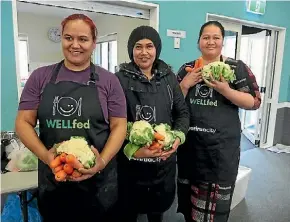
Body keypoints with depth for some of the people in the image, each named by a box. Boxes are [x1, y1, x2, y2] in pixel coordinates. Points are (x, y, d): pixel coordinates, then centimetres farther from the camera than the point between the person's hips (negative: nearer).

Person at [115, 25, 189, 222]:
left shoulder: (169, 77, 5)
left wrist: (178, 137, -11)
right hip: (130, 161, -3)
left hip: (164, 160, 4)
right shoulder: (121, 79, -8)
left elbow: (182, 112, 7)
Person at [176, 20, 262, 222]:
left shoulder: (237, 68, 0)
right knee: (189, 198, 15)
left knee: (216, 200, 8)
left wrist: (225, 90, -18)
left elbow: (254, 102, -4)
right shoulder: (187, 69, 8)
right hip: (189, 143, 3)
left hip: (222, 145, -2)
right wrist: (184, 85, -10)